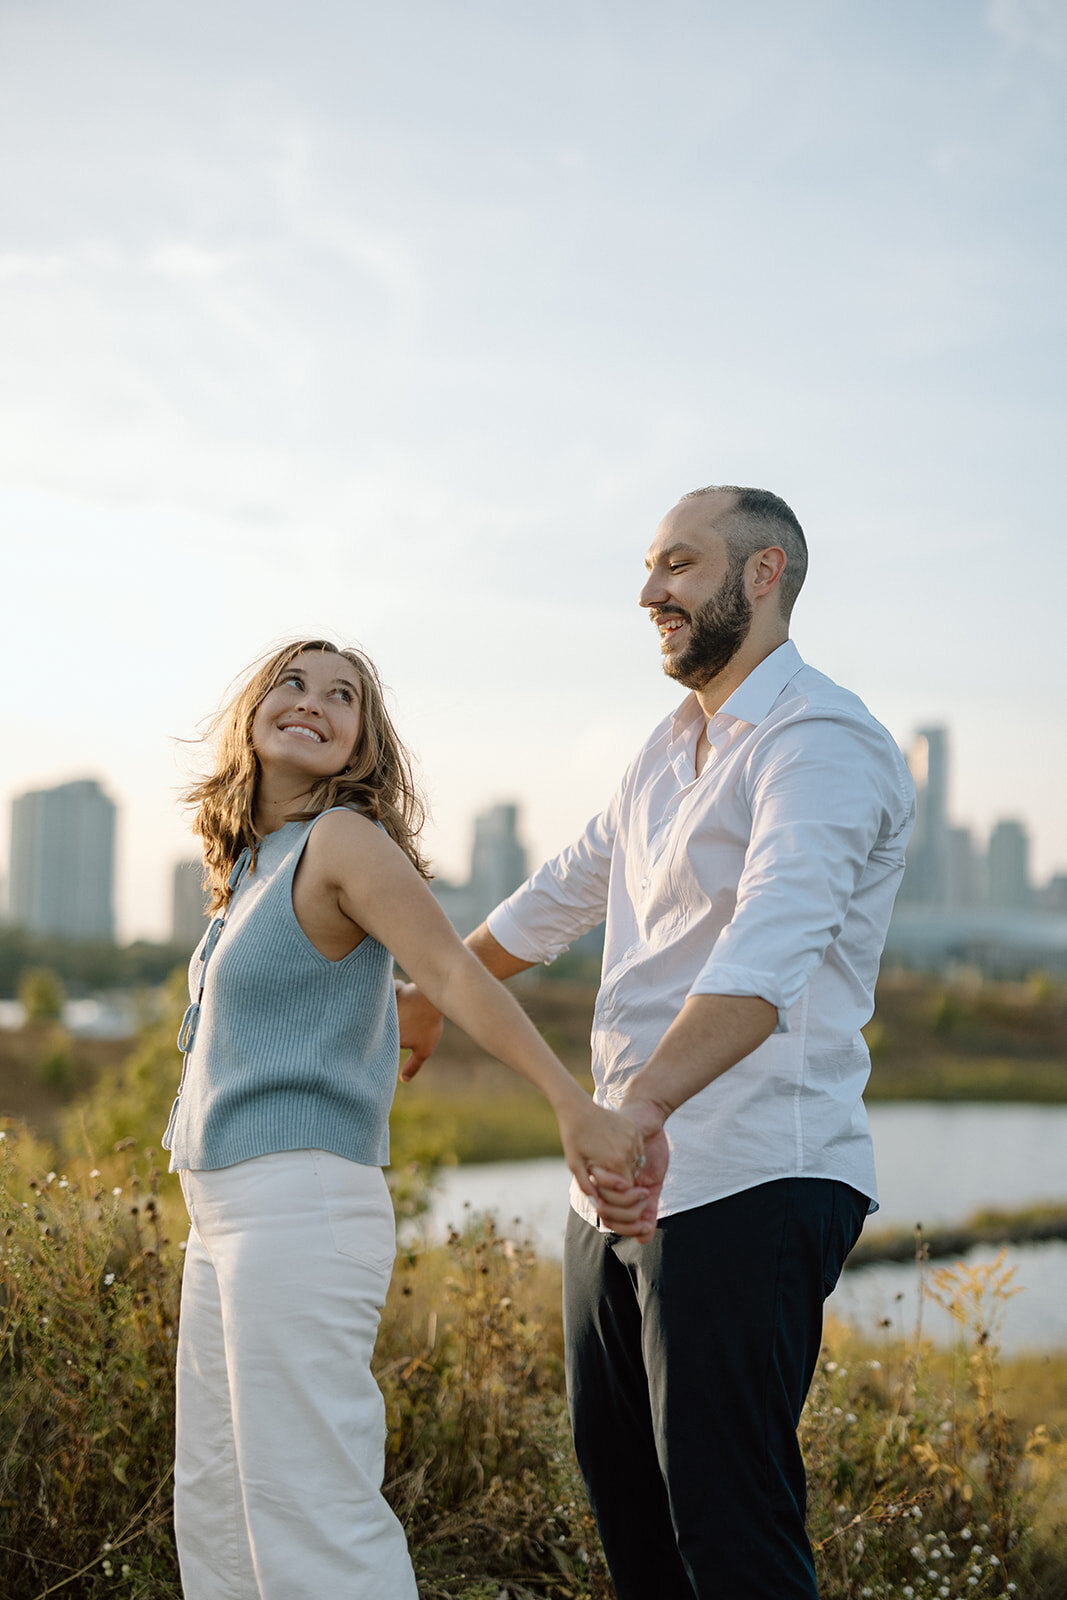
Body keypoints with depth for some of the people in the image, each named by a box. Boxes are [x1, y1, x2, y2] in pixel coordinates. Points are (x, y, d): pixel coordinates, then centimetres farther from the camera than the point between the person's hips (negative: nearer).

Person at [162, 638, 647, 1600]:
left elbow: (456, 976, -20)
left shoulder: (345, 839, -9)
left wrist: (574, 1105, -30)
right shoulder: (256, 857, 16)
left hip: (300, 1205, -9)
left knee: (311, 1513, -10)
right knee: (214, 1505, 14)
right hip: (226, 1214, 9)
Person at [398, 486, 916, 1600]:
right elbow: (565, 893, 34)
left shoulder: (820, 743, -12)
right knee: (620, 1481, 13)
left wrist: (646, 1103, -45)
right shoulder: (672, 747, 19)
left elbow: (771, 946, -30)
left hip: (745, 1184, -9)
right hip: (624, 1180, 9)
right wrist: (429, 996, 45)